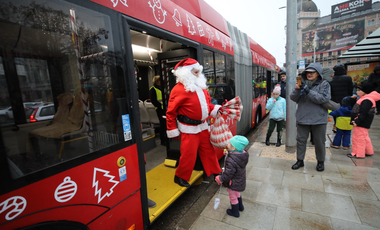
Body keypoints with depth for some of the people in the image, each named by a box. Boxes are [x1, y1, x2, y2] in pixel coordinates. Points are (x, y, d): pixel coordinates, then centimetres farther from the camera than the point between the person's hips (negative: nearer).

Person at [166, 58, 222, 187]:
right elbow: (170, 112, -13)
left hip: (203, 126, 7)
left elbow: (207, 104, 18)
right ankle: (180, 177, 27)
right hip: (189, 129, -7)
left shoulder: (201, 87, 8)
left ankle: (216, 172, 38)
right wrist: (173, 131, -11)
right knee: (189, 155, 2)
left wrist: (218, 109, -1)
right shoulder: (179, 90, -16)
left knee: (209, 150, 18)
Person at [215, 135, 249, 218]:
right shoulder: (243, 154, -13)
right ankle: (240, 206, 56)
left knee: (233, 197, 18)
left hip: (233, 184, -8)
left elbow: (228, 173, -30)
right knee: (237, 194, 33)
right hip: (240, 181, 8)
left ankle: (235, 212, 41)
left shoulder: (231, 160, -38)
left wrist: (220, 179, -14)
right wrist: (228, 154, 0)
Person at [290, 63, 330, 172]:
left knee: (319, 142, 11)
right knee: (301, 140, 10)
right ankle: (300, 160, 25)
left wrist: (308, 91, -22)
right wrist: (297, 89, -18)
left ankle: (320, 162, 32)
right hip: (302, 118, 2)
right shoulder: (302, 84, 5)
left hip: (318, 119, -2)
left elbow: (323, 98, -16)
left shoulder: (324, 84, -1)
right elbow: (293, 98, 0)